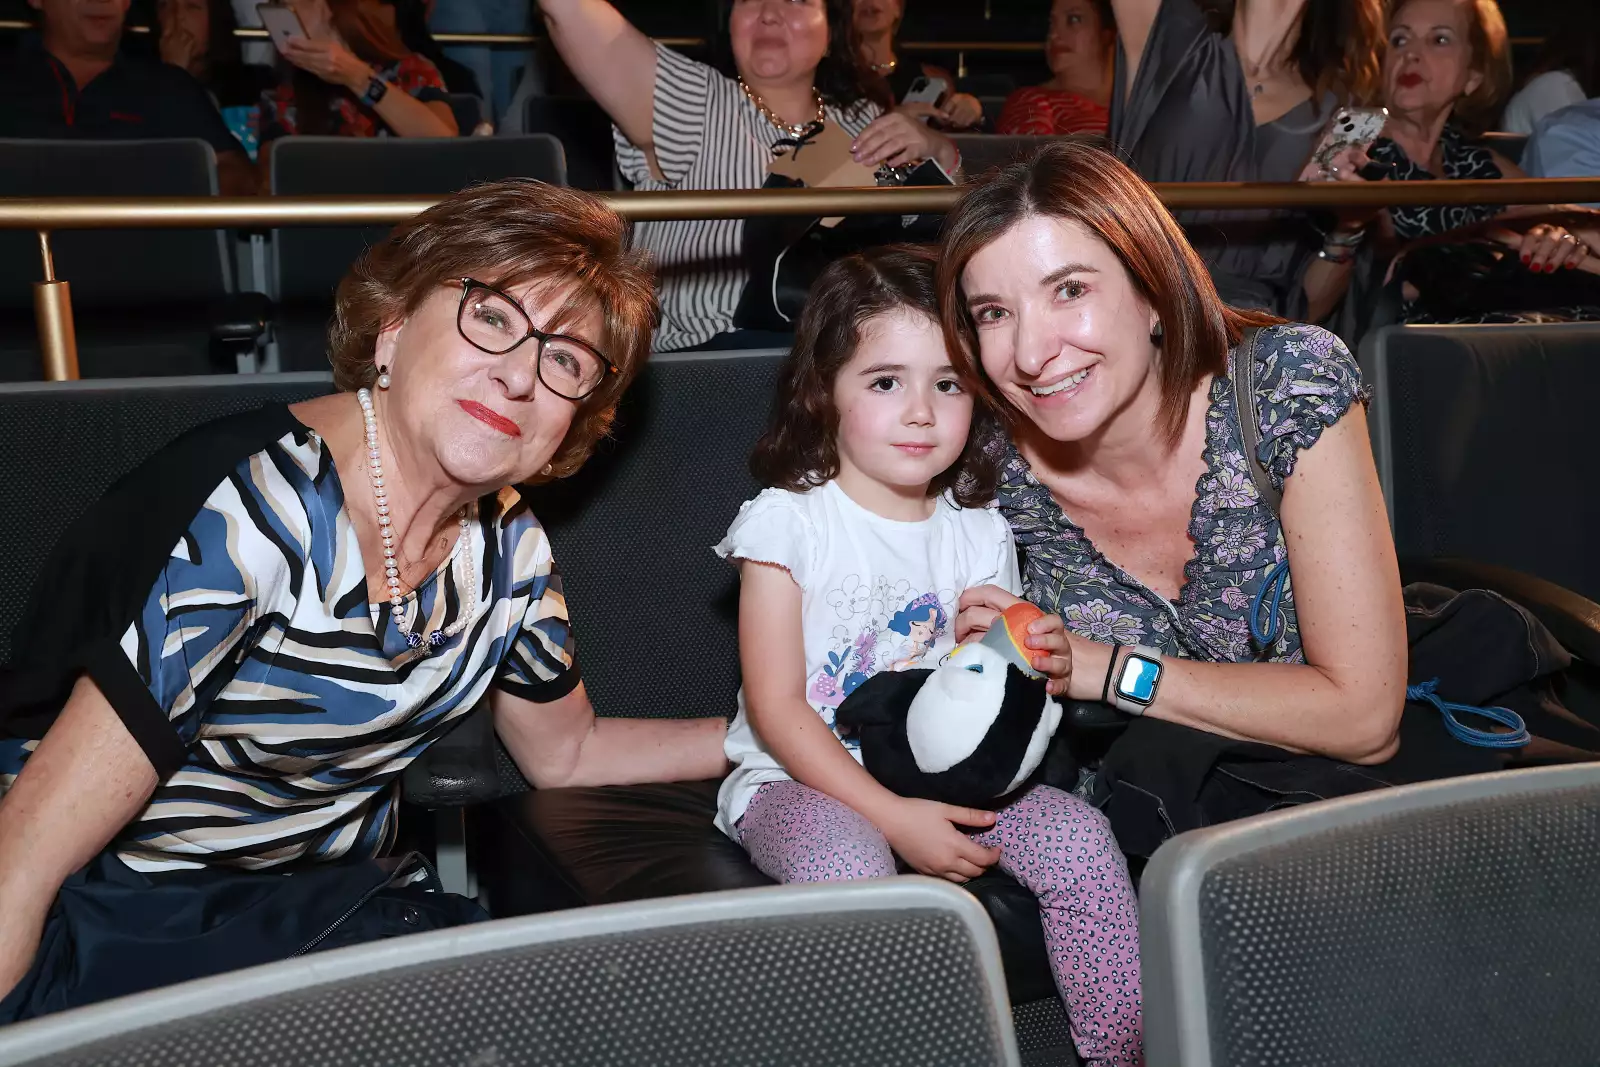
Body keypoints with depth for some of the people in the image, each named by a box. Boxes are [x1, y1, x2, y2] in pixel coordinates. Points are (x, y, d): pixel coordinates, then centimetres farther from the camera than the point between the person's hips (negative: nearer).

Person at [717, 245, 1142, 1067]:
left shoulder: (979, 536, 7)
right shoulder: (786, 520, -7)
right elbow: (776, 708, -11)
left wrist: (1031, 666, -16)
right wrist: (892, 817, -19)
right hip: (799, 781, -4)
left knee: (1077, 835, -18)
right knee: (847, 864, -35)